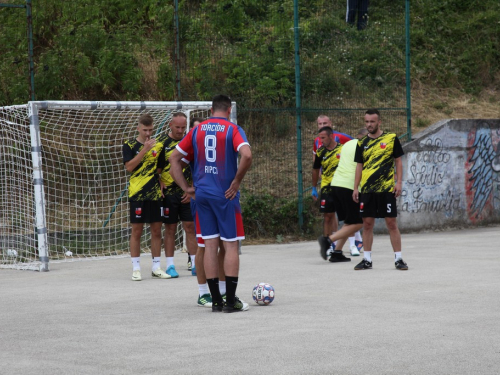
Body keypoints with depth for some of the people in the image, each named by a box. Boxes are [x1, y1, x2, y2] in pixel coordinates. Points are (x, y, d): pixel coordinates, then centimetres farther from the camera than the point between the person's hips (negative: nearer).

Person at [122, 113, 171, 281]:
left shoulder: (158, 145, 8)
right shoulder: (129, 145, -1)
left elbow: (161, 169, 14)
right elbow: (129, 166, -14)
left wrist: (162, 189, 3)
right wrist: (145, 149, -19)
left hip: (155, 194, 3)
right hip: (137, 194, -3)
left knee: (156, 230, 5)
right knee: (136, 231, 1)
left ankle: (156, 267, 14)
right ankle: (136, 269, 7)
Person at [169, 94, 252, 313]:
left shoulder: (197, 130, 9)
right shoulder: (232, 130, -5)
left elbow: (174, 158, 10)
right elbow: (246, 155, -22)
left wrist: (186, 188, 9)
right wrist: (236, 182, -11)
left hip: (202, 194, 4)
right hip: (225, 195, -4)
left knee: (210, 245, 7)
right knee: (230, 245, 2)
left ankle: (216, 300, 9)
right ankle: (231, 301, 1)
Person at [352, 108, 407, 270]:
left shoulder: (391, 138, 1)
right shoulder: (362, 143, 10)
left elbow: (398, 161, 4)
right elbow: (359, 166, 13)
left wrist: (399, 182, -4)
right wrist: (355, 188, 7)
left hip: (387, 188, -3)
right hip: (367, 190, 3)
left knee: (391, 223, -3)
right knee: (367, 223, 4)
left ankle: (398, 259, 4)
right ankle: (367, 260, 12)